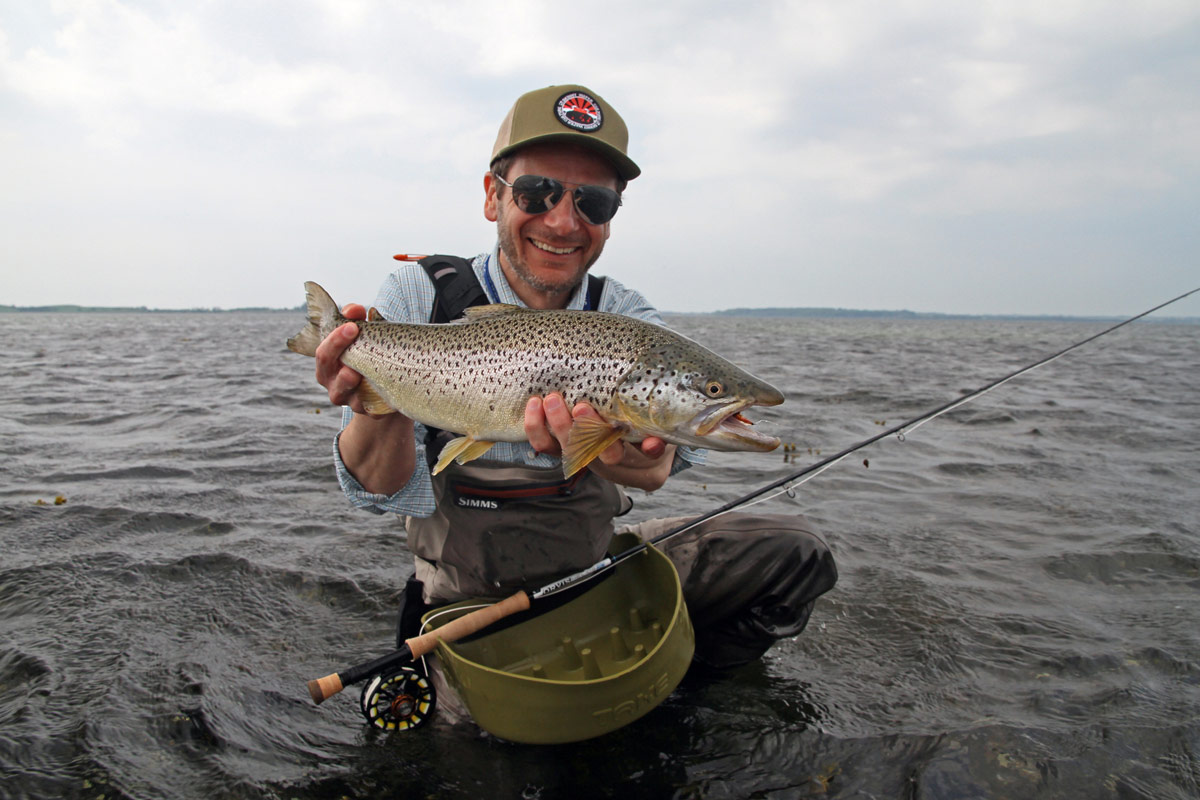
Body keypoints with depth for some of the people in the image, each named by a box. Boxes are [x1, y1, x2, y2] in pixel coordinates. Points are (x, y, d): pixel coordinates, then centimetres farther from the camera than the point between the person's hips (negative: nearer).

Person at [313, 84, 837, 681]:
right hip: (469, 597, -3)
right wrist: (378, 409, -38)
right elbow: (386, 494, -16)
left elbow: (655, 464, -26)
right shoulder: (418, 299, -10)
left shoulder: (627, 319, -4)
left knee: (793, 552, -6)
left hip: (599, 564, 3)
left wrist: (633, 455, -51)